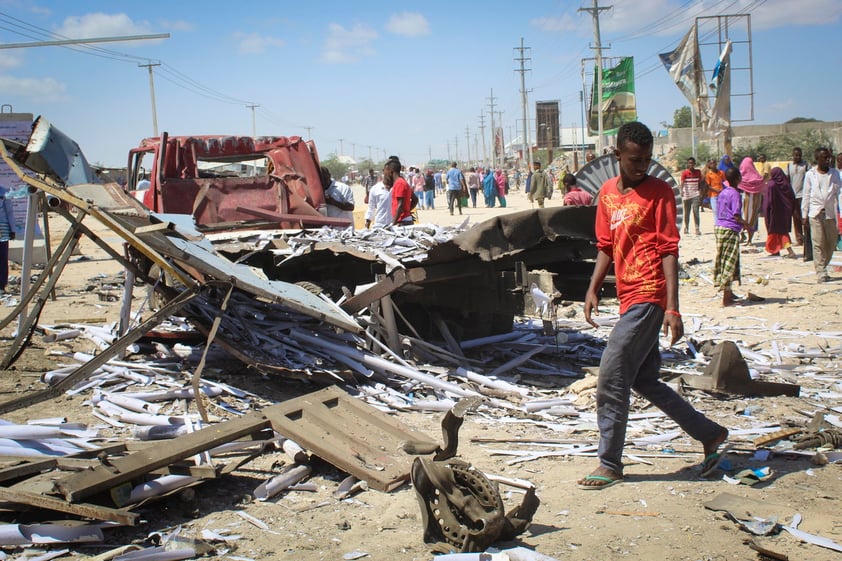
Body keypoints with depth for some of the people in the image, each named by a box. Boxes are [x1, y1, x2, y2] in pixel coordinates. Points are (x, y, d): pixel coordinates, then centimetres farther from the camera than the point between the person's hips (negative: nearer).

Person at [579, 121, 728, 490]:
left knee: (611, 378, -8)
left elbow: (669, 251, -11)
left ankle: (610, 465, 4)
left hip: (647, 298, -8)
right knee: (645, 380, 12)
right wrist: (593, 289, 6)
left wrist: (673, 308, -17)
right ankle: (710, 434, 27)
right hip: (629, 299, 8)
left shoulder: (659, 192, -6)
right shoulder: (607, 193, 13)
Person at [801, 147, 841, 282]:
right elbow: (806, 195, 7)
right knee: (818, 243, -5)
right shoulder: (810, 174, 5)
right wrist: (804, 215, 3)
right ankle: (821, 272, -4)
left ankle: (822, 267, 21)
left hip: (831, 213, 2)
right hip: (815, 213, -2)